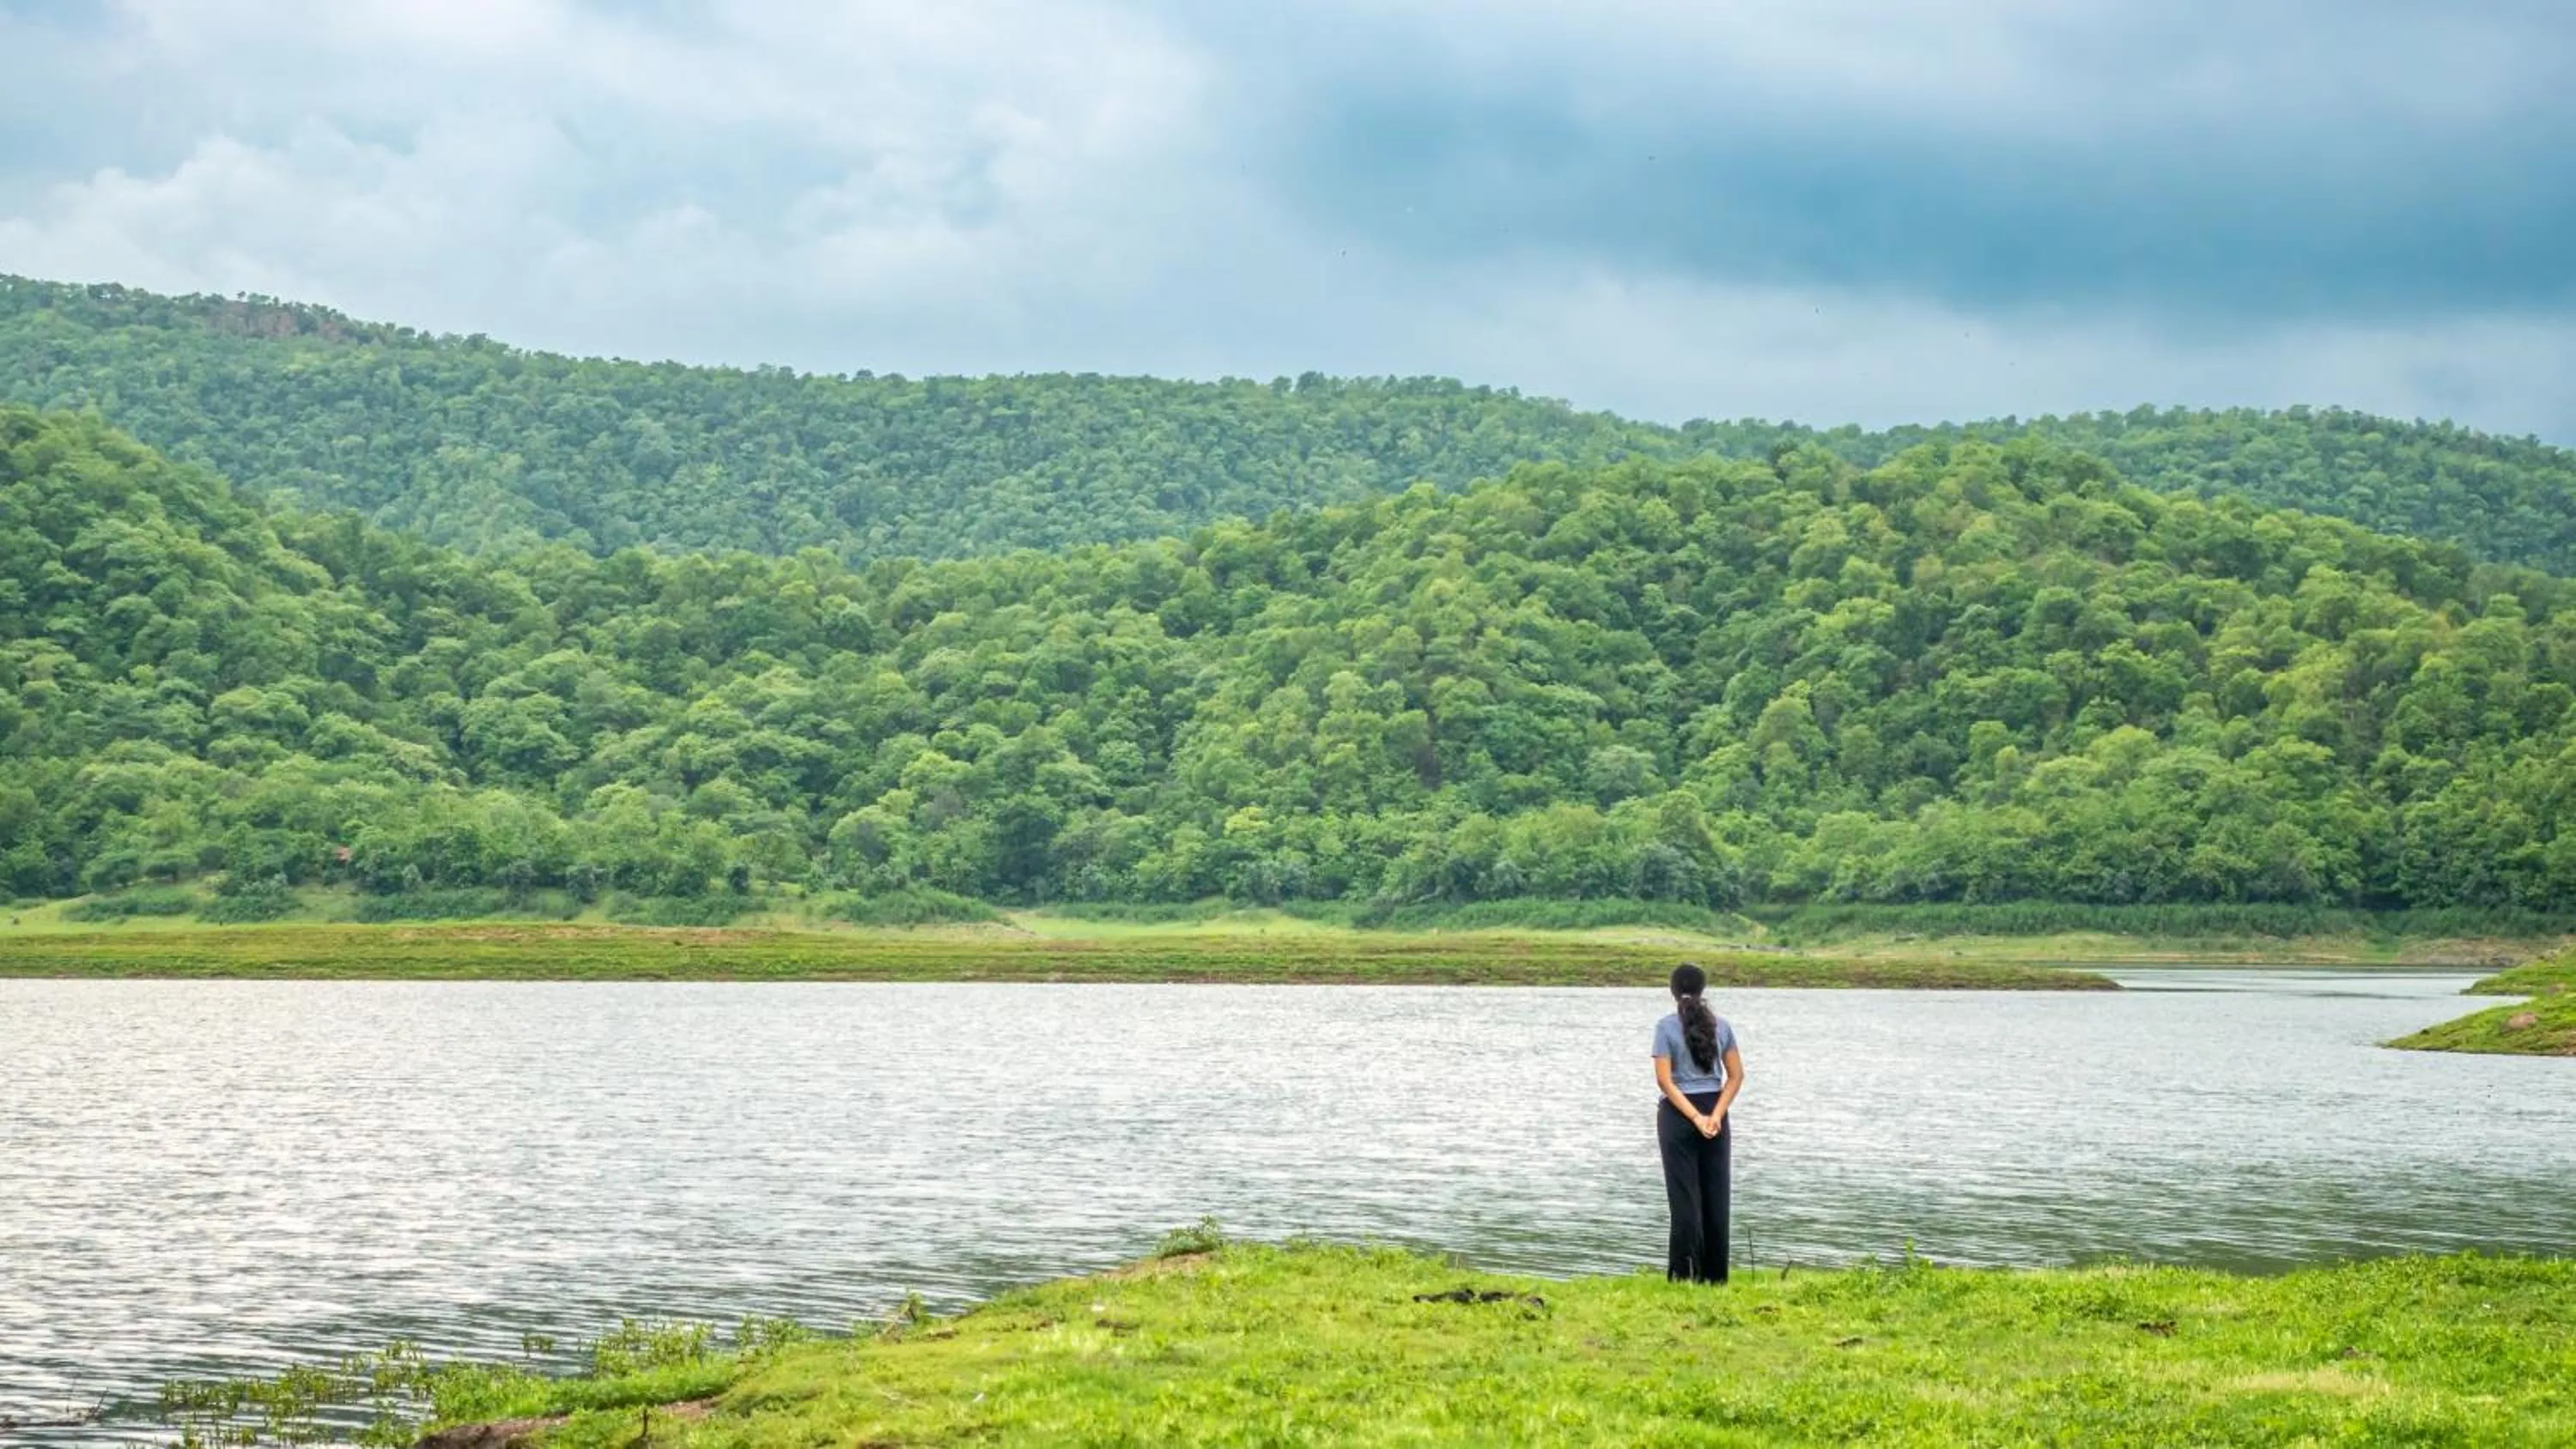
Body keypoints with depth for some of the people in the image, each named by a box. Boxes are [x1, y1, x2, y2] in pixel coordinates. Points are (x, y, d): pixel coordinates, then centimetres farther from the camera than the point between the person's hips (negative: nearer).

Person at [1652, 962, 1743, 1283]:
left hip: (1678, 1114, -3)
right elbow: (1736, 1076, 0)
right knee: (1716, 1195, 8)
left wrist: (1696, 1118, -14)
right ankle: (1716, 1275, 10)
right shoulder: (1720, 1025, 3)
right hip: (1714, 1110, 3)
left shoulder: (1667, 1026, -7)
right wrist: (1715, 1115, -7)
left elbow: (1665, 1080, -13)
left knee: (1685, 1196, 1)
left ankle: (1686, 1273, 0)